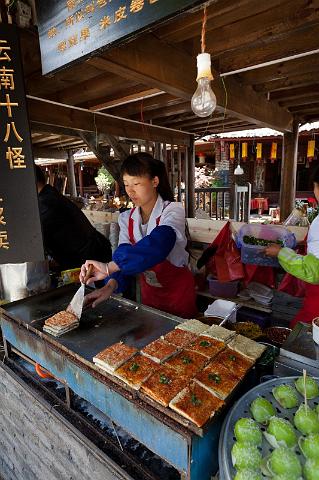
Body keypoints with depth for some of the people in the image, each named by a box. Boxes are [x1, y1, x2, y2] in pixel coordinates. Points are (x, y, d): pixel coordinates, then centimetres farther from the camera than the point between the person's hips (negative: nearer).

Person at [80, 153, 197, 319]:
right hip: (148, 291, 4)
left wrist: (109, 267, -50)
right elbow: (124, 255, -14)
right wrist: (111, 284, -34)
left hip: (178, 292, -4)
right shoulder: (127, 218, -5)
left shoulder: (173, 211, -22)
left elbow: (156, 245, -41)